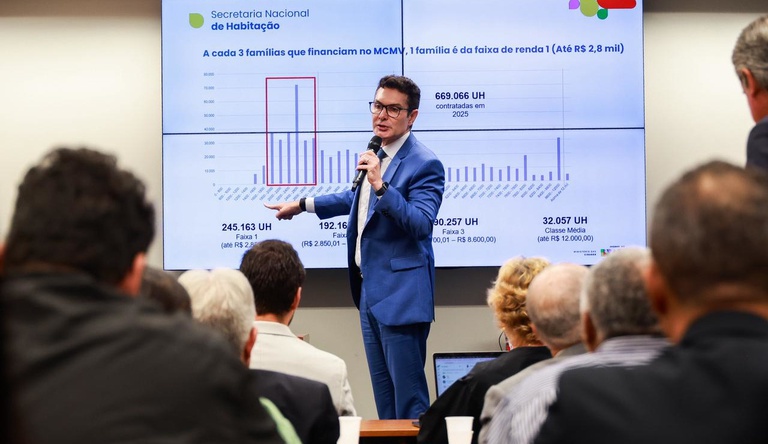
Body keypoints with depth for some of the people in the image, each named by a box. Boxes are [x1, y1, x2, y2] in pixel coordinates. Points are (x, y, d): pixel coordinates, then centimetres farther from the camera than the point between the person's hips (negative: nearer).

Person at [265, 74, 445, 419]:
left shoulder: (424, 164, -14)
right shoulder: (377, 153, 12)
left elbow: (421, 225, -25)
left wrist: (380, 184, -33)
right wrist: (302, 205, 38)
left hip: (399, 296, -9)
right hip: (369, 290, 9)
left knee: (408, 397, -7)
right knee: (383, 393, 14)